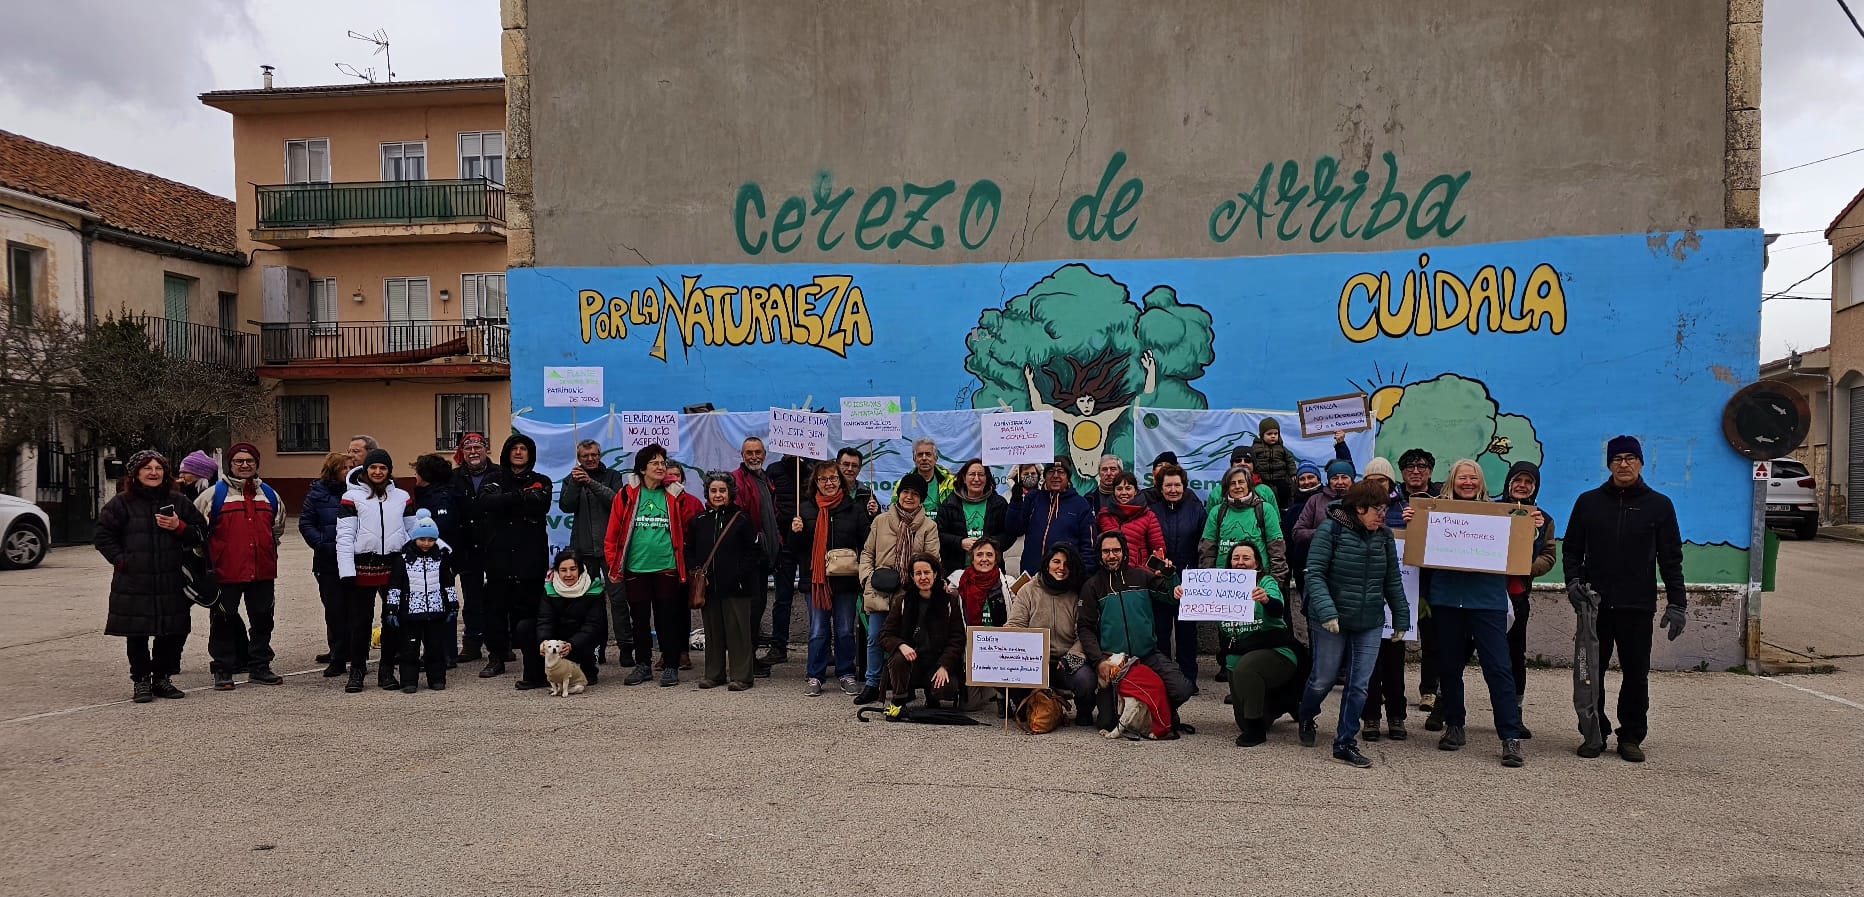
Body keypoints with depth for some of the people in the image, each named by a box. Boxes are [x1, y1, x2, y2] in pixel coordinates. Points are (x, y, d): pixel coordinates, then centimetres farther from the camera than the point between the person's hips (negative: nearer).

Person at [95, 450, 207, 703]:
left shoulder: (177, 501, 9)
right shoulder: (121, 503, 2)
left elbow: (201, 532, 10)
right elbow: (103, 536, 3)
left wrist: (179, 527, -8)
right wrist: (121, 560, -6)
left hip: (172, 583, 2)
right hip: (134, 583, -2)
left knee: (174, 632, 4)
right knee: (137, 634, 3)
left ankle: (162, 677, 19)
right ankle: (140, 681, 15)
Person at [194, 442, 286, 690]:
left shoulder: (269, 494, 13)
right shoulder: (215, 494, -1)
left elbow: (278, 527, 29)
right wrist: (207, 556, 4)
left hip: (263, 570, 4)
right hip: (225, 572, -4)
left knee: (263, 619, 9)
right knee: (224, 621, 2)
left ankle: (260, 666, 20)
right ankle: (223, 670, 12)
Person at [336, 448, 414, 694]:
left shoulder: (401, 497, 10)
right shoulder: (352, 497, 1)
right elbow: (344, 536, -4)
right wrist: (347, 571, -12)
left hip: (394, 566, 3)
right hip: (363, 568, -3)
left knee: (393, 620, 6)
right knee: (360, 621, 3)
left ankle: (387, 671, 16)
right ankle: (357, 671, 13)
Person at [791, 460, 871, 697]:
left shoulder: (854, 509, 5)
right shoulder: (806, 509, 6)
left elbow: (866, 543, 4)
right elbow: (795, 549, 7)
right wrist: (795, 532, -12)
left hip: (845, 579, 0)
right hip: (816, 579, 0)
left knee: (845, 630, 7)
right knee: (818, 631, 5)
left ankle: (846, 675, 18)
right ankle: (815, 676, 13)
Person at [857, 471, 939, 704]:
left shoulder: (929, 526, 4)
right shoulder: (881, 521, 8)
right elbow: (867, 552, 13)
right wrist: (868, 576, -2)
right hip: (879, 592, 2)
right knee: (875, 637, 4)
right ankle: (872, 685, 16)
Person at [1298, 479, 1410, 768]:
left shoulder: (1384, 535, 4)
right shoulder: (1331, 530, -12)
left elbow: (1392, 580, 11)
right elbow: (1315, 574, -15)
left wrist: (1401, 618, 10)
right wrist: (1326, 611, -25)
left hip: (1370, 624, 4)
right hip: (1331, 622, -4)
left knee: (1359, 685, 1)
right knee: (1324, 679, 7)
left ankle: (1345, 743, 11)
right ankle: (1305, 718, 37)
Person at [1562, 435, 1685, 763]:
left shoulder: (1659, 505, 5)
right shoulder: (1588, 501, 7)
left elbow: (1671, 559, 4)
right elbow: (1572, 549, 12)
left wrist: (1677, 603, -1)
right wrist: (1574, 579, -6)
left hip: (1638, 607, -1)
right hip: (1595, 604, 1)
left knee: (1636, 674, 4)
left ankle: (1631, 736, 14)